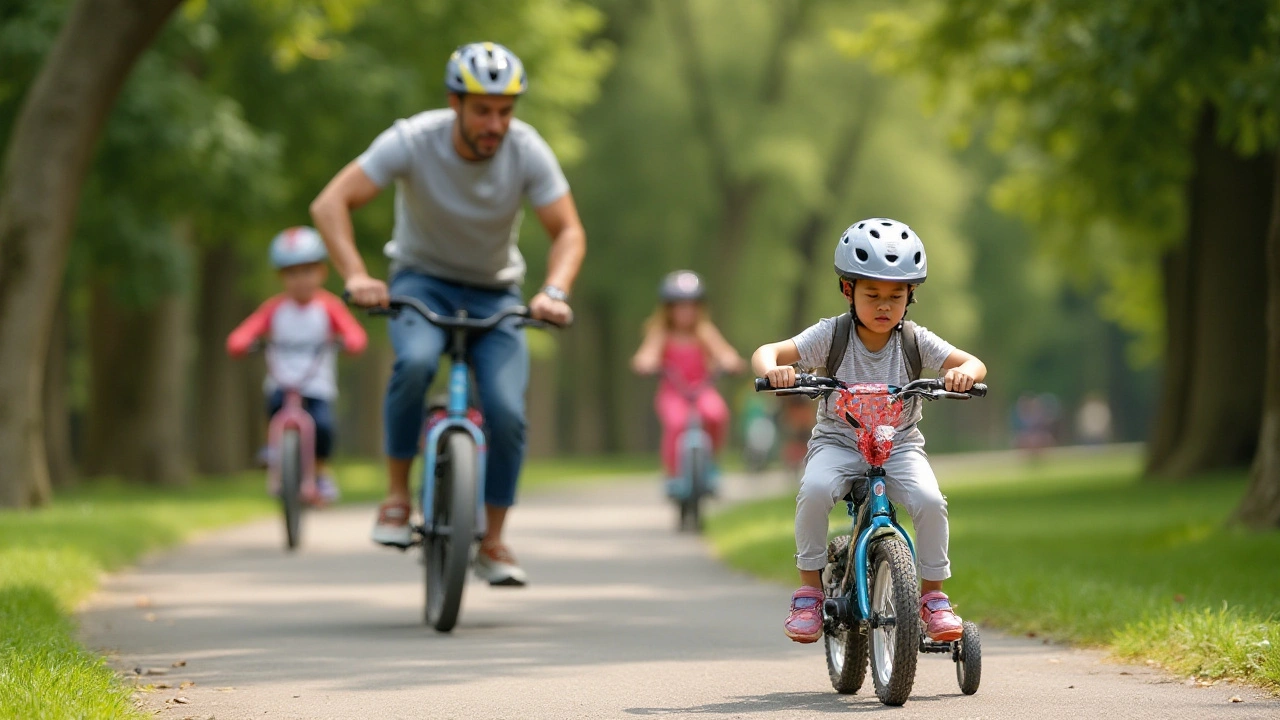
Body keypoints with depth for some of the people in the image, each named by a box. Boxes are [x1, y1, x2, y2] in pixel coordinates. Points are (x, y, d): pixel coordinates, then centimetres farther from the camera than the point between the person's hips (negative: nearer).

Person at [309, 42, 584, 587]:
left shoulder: (527, 151, -18)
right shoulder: (413, 140, -22)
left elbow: (568, 231, -15)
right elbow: (330, 204, -25)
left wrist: (554, 291, -35)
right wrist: (355, 276, -40)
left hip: (494, 295, 2)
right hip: (422, 282, -2)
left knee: (507, 412, -18)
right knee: (416, 361, -35)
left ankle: (492, 543, 0)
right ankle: (397, 493, -17)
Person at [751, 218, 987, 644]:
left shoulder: (915, 341, -4)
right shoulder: (831, 335, -8)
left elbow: (974, 364, -10)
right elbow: (767, 351, -14)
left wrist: (963, 373, -35)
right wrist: (773, 369, -38)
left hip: (899, 445, 1)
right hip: (838, 441, -1)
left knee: (929, 500, -27)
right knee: (815, 489, -33)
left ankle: (933, 597, -6)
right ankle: (810, 590, -16)